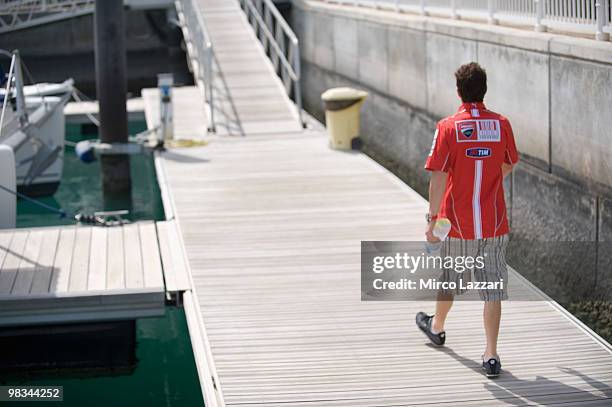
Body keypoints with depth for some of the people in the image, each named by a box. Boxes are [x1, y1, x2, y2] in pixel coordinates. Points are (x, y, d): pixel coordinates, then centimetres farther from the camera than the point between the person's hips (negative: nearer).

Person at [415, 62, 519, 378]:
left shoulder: (448, 127, -11)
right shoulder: (501, 124, -1)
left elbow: (439, 177, -14)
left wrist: (432, 219, -8)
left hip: (458, 221, -1)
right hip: (494, 222, 1)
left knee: (449, 278, 20)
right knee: (493, 288, 3)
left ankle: (436, 327, 45)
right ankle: (491, 355, -2)